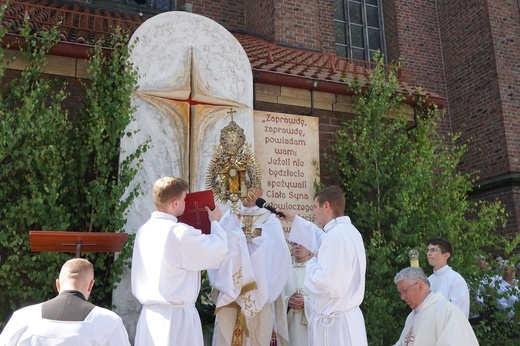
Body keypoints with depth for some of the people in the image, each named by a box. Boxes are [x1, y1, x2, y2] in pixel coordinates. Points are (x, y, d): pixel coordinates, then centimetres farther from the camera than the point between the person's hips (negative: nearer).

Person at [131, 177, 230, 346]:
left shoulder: (143, 231, 4)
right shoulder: (180, 233, -19)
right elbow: (219, 249, -11)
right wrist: (215, 222, 5)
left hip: (149, 314, 7)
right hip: (176, 315, -7)